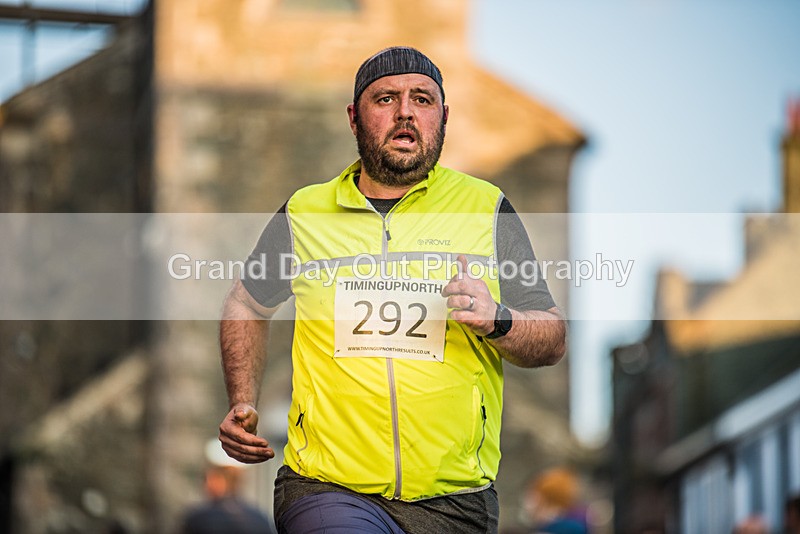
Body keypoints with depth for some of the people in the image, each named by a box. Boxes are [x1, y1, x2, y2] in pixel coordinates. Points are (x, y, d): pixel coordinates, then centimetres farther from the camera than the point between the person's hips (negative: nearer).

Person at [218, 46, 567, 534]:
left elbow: (554, 340, 9)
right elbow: (247, 305, 28)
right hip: (326, 488, -3)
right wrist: (243, 404, 15)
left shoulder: (486, 209, 9)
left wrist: (496, 321, -12)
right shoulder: (304, 214, 10)